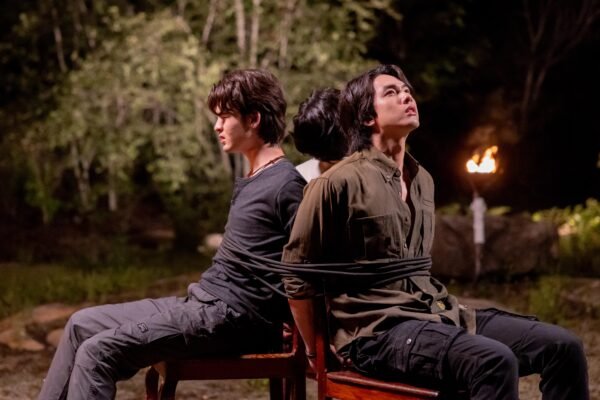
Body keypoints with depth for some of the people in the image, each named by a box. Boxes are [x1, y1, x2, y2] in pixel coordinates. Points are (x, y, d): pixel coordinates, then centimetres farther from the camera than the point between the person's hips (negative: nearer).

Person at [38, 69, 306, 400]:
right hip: (201, 302, 10)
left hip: (230, 318, -10)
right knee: (82, 325, 9)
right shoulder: (250, 183, 17)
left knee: (98, 351, -18)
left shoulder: (286, 186, -14)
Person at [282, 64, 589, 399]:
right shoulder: (339, 183, -8)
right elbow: (297, 274, -3)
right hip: (378, 329, -8)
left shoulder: (423, 180, 17)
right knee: (495, 362, -34)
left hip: (436, 314, 8)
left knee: (564, 346, -9)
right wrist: (315, 352, 2)